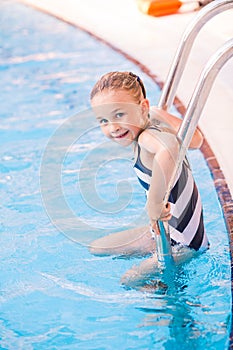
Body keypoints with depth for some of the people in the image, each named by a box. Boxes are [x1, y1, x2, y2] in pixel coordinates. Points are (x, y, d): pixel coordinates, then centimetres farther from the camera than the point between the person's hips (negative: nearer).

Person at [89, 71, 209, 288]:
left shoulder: (148, 136, -33)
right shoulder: (155, 121, -7)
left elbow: (168, 151, -59)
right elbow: (195, 140, 7)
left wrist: (154, 202, -49)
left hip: (183, 244, -10)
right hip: (165, 230, 10)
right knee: (96, 248, 19)